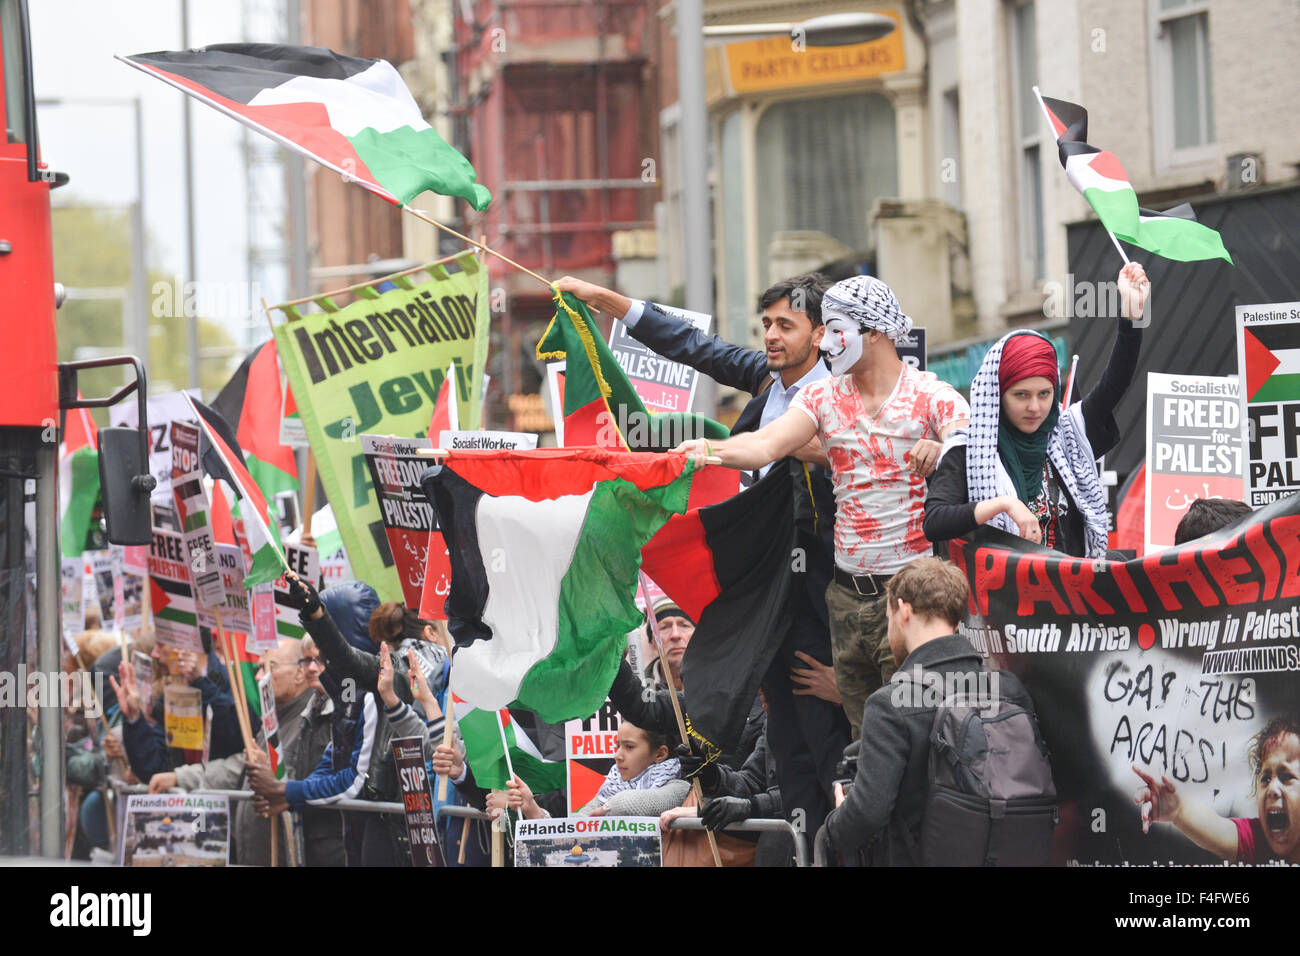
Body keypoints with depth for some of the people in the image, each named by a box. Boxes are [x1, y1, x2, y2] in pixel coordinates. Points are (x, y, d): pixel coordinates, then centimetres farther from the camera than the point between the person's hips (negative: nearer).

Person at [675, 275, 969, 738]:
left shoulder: (933, 397, -4)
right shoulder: (823, 397, 8)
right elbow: (768, 444, -6)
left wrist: (943, 451, -40)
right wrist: (711, 450, -26)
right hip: (847, 592, 5)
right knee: (862, 733, 9)